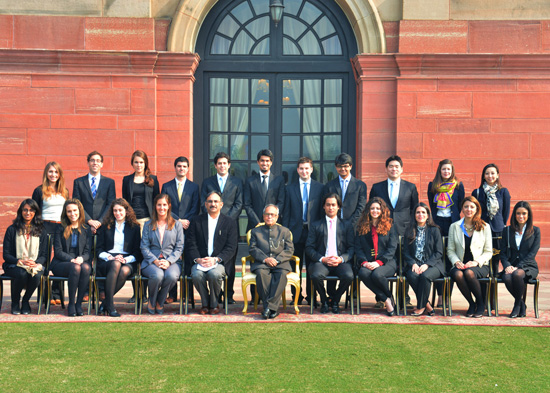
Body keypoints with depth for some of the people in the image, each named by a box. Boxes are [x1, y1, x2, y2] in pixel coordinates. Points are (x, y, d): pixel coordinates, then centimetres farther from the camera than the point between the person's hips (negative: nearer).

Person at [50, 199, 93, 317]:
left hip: (82, 262, 2)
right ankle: (71, 304, -26)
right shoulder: (61, 228, 8)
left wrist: (81, 258, -16)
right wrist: (72, 260, -17)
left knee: (86, 267, -34)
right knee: (75, 268, -36)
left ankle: (79, 303, -25)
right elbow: (58, 251, 0)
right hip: (60, 264, -2)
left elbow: (88, 251, 8)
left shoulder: (86, 229, 14)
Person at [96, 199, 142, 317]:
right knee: (115, 264, -37)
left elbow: (137, 253, 9)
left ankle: (105, 303, -28)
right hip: (106, 262, 0)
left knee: (124, 271, -37)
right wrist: (110, 257, -10)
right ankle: (109, 304, -39)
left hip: (127, 262, 0)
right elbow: (99, 250, 10)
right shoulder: (105, 227, 18)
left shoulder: (134, 227, 16)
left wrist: (126, 259, -10)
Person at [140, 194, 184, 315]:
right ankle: (151, 302, -5)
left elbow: (179, 247, 7)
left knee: (171, 276, -35)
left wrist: (169, 261, -11)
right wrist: (155, 261, -12)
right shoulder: (148, 225, 16)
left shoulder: (177, 224, 15)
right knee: (157, 275, -36)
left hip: (172, 261, 0)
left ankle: (160, 302, -7)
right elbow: (144, 247, 7)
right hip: (151, 261, 0)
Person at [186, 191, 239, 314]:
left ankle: (214, 304, -7)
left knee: (214, 274, -34)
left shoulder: (230, 222, 8)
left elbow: (231, 248, 0)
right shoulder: (197, 221, 12)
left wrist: (216, 259, -15)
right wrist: (198, 259, -13)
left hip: (219, 262, -1)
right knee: (196, 275, -31)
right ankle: (205, 303, -5)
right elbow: (190, 244, 6)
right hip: (200, 261, 1)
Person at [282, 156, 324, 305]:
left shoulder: (319, 188, 6)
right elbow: (286, 213, 7)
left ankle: (311, 296, 12)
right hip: (296, 231, 1)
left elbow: (322, 210, 6)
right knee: (295, 267, 4)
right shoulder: (290, 188, 8)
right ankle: (296, 297, 13)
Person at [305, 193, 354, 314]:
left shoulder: (346, 226, 18)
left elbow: (352, 247, 10)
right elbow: (309, 248, 8)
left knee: (348, 276, -33)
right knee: (316, 276, -34)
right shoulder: (316, 225, 16)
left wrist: (341, 259, -10)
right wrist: (322, 259, -9)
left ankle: (335, 300, -1)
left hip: (341, 262, 0)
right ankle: (324, 301, -2)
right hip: (321, 262, 0)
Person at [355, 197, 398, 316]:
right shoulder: (362, 227, 16)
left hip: (386, 262, -2)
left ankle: (389, 296, -4)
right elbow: (358, 248, 9)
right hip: (368, 263, 2)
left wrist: (379, 262, -14)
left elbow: (392, 248, 0)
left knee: (377, 274, -36)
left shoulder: (389, 226, 10)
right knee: (363, 273, -34)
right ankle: (387, 300, -19)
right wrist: (364, 262, -10)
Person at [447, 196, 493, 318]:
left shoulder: (484, 227, 6)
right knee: (458, 274, -35)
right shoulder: (454, 227, 11)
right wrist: (456, 262, -10)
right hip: (460, 265, 2)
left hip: (480, 265, -1)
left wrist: (476, 262, -12)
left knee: (469, 272, -36)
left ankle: (481, 303, -10)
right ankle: (471, 304, -10)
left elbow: (488, 252, 5)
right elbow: (450, 250, 10)